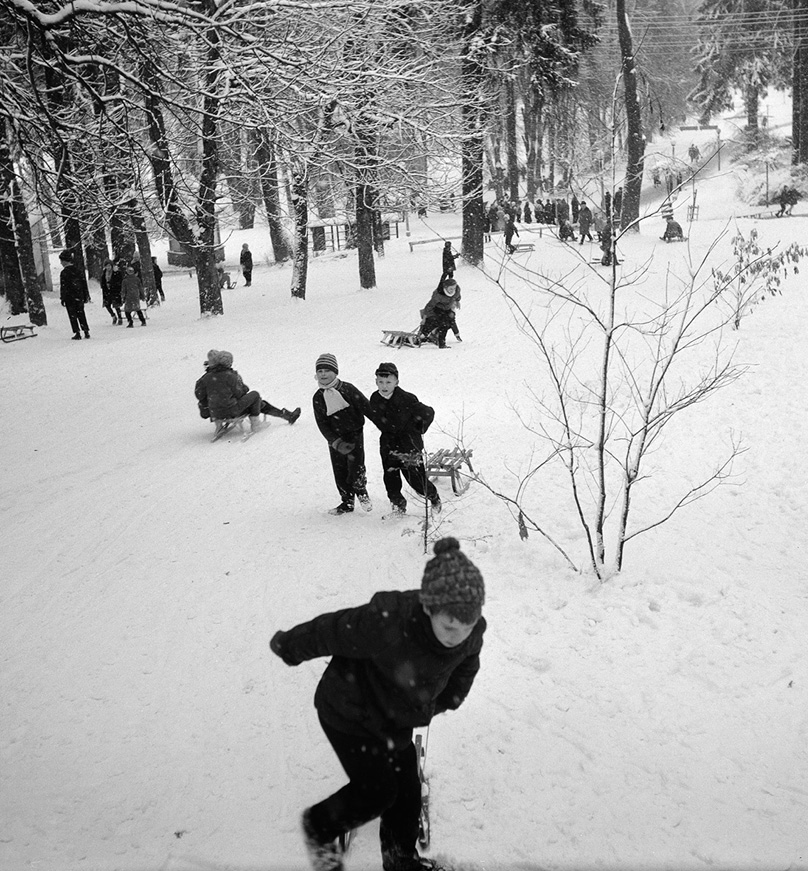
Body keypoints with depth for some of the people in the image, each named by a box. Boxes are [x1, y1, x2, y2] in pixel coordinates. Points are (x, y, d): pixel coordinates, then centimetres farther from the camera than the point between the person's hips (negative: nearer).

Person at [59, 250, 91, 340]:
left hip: (70, 298, -5)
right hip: (80, 297, 5)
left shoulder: (64, 272, -12)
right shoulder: (77, 269, 6)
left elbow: (63, 287, -13)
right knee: (81, 314, 12)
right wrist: (86, 296, 16)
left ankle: (77, 333, -1)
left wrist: (62, 299, -6)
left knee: (73, 316, 2)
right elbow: (84, 283, 10)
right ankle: (86, 332, 8)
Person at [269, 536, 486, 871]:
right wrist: (287, 646, -9)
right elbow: (330, 632, -25)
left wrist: (446, 699, 7)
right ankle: (319, 826, 24)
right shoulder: (385, 623, -43)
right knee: (377, 791, -5)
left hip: (397, 719, 6)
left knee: (407, 791, 12)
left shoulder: (471, 633, -22)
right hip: (348, 714, -6)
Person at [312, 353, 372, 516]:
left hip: (355, 434, -3)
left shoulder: (347, 389, -9)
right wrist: (337, 442, -13)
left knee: (356, 468, -12)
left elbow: (366, 407, -3)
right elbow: (322, 424, -1)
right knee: (340, 472, 5)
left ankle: (361, 492, 16)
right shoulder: (317, 398, -1)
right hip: (335, 439, 3)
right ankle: (347, 502, 22)